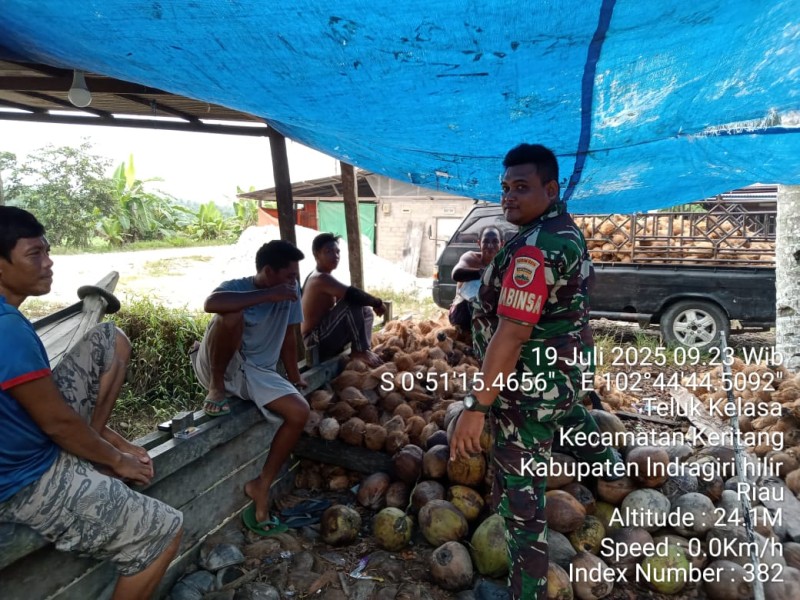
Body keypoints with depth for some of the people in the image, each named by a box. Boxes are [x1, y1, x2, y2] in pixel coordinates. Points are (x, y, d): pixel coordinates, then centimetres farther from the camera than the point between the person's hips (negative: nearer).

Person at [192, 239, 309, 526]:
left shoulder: (291, 289, -3)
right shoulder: (237, 287, -16)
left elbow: (289, 334, 6)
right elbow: (211, 303, -40)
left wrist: (293, 376, 9)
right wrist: (268, 295, -36)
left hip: (256, 372, 5)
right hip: (215, 366, -5)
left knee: (300, 412, -14)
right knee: (232, 315, -33)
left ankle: (261, 484, 0)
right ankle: (217, 388, -13)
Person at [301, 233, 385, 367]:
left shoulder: (316, 277, 12)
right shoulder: (322, 278, -21)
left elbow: (343, 297, 18)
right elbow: (352, 294, -33)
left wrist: (372, 304, 5)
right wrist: (377, 302, -16)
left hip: (319, 337, 10)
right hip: (317, 340, -10)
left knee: (366, 310, 16)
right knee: (354, 302, -27)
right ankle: (359, 350, -15)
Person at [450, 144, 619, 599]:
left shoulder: (533, 248, -29)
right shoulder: (569, 232, 4)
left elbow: (511, 336, -33)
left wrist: (477, 407, -29)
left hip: (532, 387, -10)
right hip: (569, 367, 11)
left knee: (520, 495, 2)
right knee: (565, 408, 43)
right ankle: (603, 459, 72)